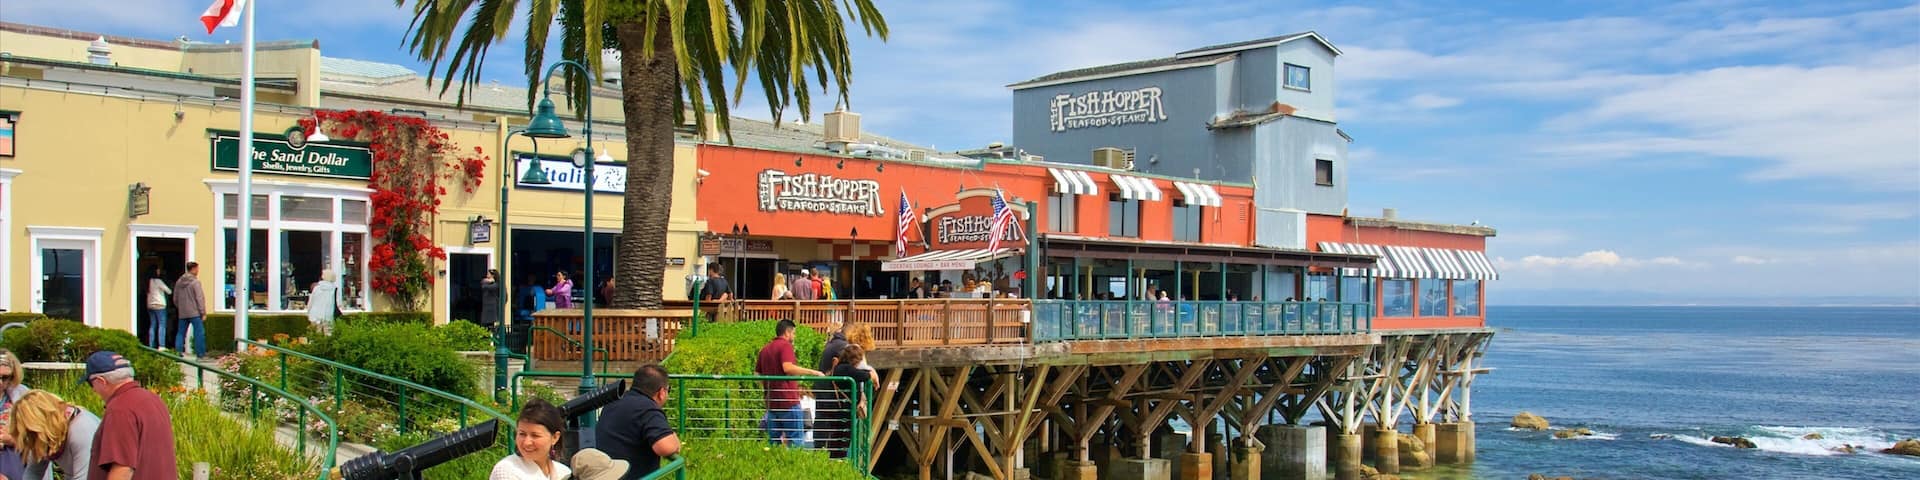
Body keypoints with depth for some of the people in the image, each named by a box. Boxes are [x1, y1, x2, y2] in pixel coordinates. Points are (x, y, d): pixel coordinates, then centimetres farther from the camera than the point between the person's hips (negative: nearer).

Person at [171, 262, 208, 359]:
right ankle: (200, 354, -9)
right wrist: (203, 313, -9)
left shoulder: (178, 282, 11)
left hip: (182, 313, 7)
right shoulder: (195, 282, -10)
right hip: (195, 313, -7)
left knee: (181, 333, 13)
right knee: (199, 332, -5)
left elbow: (175, 299, 17)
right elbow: (199, 298, -12)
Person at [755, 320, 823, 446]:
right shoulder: (785, 345, -7)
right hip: (788, 400, -7)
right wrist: (812, 372, -20)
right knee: (795, 440, -4)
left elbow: (757, 373, 18)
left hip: (771, 402, 7)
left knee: (773, 441, 10)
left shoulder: (765, 349, 16)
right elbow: (788, 367, -23)